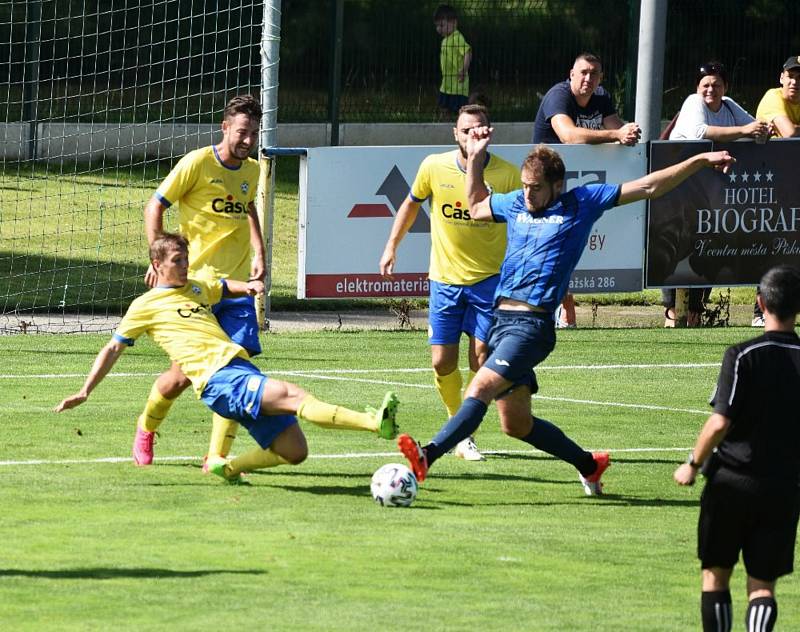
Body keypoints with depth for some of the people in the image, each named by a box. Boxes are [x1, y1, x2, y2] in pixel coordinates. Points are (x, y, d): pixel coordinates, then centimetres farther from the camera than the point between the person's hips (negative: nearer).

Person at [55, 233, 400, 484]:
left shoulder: (196, 287, 26)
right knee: (292, 395, -30)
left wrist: (249, 286, 22)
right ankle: (374, 423, -48)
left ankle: (227, 466, 15)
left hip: (242, 369, 8)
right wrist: (85, 392, 9)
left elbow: (226, 287, 46)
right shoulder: (145, 306, 9)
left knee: (294, 451, -1)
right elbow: (113, 349, 13)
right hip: (217, 380, -8)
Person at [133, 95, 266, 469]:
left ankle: (217, 458, -2)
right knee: (183, 375, -3)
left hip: (237, 285, 5)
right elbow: (155, 206, -4)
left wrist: (259, 252, 19)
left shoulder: (251, 170, 10)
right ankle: (146, 428, 27)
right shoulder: (197, 163, -8)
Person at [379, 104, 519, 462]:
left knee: (481, 360, -7)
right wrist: (392, 245, 13)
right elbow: (412, 203, 14)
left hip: (489, 278, -2)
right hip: (444, 278, 2)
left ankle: (465, 435, 8)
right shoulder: (434, 167, -4)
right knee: (442, 362, 0)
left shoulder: (507, 174, -8)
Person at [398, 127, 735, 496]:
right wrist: (475, 158, 27)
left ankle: (428, 456, -34)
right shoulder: (516, 204, 17)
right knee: (516, 424, 10)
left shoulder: (581, 204, 2)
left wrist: (701, 160, 3)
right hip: (502, 320, 7)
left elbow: (648, 187, 6)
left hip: (533, 324, -7)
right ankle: (589, 465, 26)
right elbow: (475, 207, 37)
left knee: (480, 390, -23)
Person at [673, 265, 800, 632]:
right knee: (762, 584, 6)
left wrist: (693, 464, -1)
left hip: (732, 480, -3)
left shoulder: (742, 356, -12)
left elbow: (720, 423, -16)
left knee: (716, 573, 12)